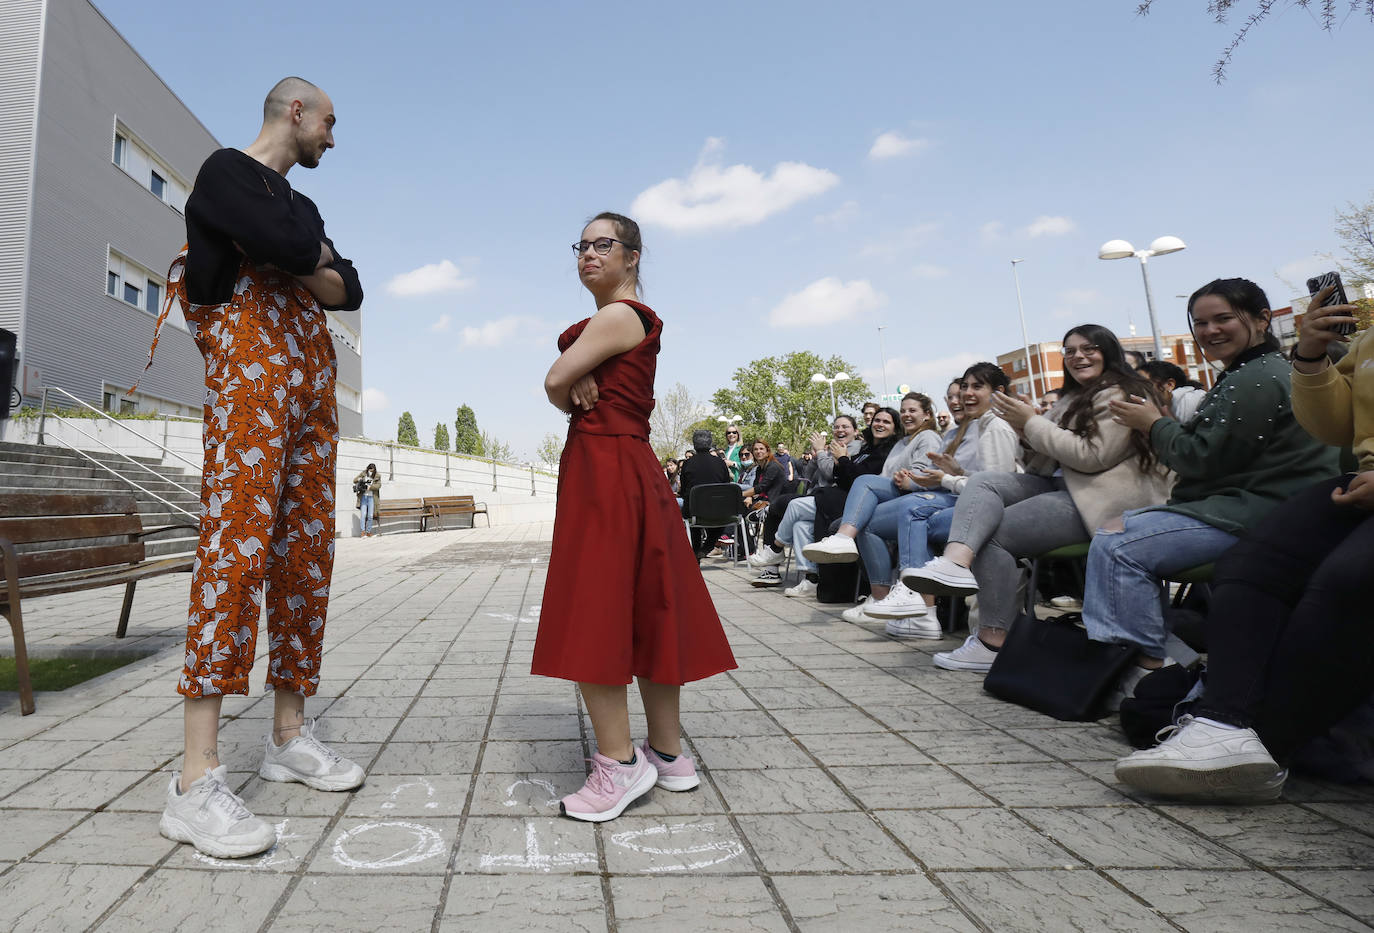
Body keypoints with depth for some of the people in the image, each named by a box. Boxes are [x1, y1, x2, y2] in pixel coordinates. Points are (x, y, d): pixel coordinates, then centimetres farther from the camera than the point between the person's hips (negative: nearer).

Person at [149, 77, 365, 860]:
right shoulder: (226, 171, 4)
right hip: (251, 365, -8)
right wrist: (315, 253, 6)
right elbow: (284, 243, -15)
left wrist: (298, 265, -2)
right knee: (239, 540, -18)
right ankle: (197, 779, -17)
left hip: (312, 380, 8)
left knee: (307, 550, 2)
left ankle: (290, 734, 9)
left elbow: (349, 289, 16)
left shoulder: (301, 205, 28)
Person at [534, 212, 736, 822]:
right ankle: (668, 754, 19)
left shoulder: (618, 315, -8)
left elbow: (556, 384, -10)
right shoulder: (638, 321, 22)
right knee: (643, 609, 10)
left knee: (595, 610, -9)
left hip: (604, 468, -10)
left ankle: (619, 764, -3)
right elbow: (562, 384, 19)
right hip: (632, 467, 10)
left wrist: (575, 400, 10)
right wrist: (583, 391, -3)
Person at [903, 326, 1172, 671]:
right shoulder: (1073, 397, 23)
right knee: (983, 481, -13)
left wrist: (1032, 423, -12)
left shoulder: (1118, 395, -5)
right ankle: (957, 560, -41)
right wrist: (1025, 431, 0)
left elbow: (1092, 457, -17)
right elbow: (1048, 460, 21)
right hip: (1061, 485, 9)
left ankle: (994, 642, -15)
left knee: (993, 534, -19)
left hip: (1099, 502, -9)